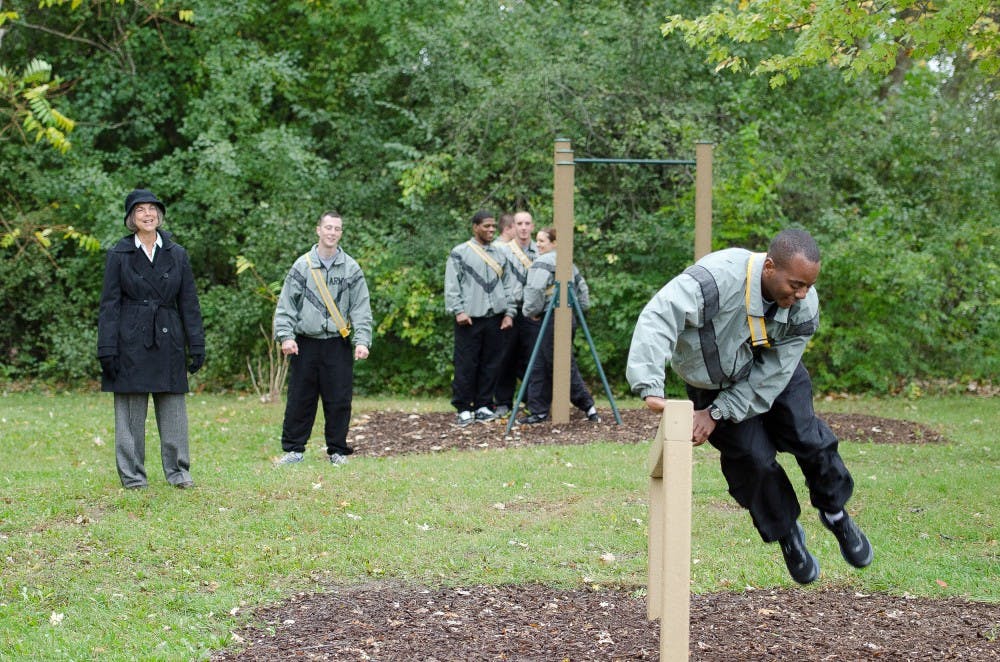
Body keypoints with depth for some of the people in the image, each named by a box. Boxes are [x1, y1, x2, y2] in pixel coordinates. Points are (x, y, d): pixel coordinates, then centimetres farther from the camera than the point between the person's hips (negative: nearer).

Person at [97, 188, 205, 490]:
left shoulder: (176, 254, 8)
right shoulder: (119, 255, 1)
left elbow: (189, 303, 9)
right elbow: (109, 304, 0)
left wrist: (196, 346, 4)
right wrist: (107, 349, -7)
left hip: (168, 340, 2)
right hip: (131, 342, -2)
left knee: (173, 408, 4)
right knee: (131, 411, 2)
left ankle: (177, 470, 12)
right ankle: (132, 475, 9)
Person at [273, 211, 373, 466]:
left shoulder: (351, 268, 5)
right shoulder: (302, 266, 4)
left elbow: (361, 308, 4)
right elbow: (285, 304, 4)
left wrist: (362, 341, -6)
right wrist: (286, 336, -7)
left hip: (337, 344, 0)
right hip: (305, 343, 0)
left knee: (339, 401, 1)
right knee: (299, 400, 3)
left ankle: (337, 450, 12)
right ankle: (294, 449, 12)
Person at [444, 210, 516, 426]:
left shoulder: (499, 254, 16)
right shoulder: (460, 253, 1)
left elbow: (507, 285, 18)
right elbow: (451, 285, -3)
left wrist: (509, 312, 8)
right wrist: (458, 311, -13)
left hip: (495, 318, 5)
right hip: (469, 319, -4)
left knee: (491, 364, 5)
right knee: (466, 365, -4)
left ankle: (483, 406, 14)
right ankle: (463, 408, 1)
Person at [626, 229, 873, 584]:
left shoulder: (804, 307, -25)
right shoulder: (718, 277, -41)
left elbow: (772, 374, -21)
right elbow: (659, 318, -48)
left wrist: (717, 414, -26)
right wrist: (651, 388, -59)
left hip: (772, 372, 3)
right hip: (716, 378, -3)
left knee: (807, 437, -6)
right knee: (753, 458, -9)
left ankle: (835, 513, 23)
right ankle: (786, 533, 16)